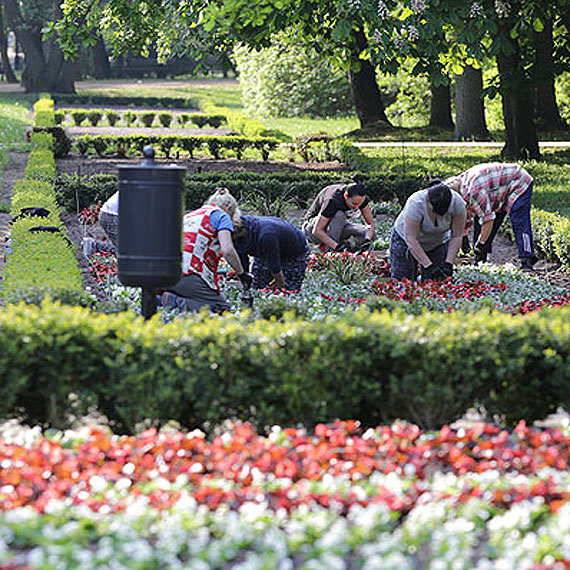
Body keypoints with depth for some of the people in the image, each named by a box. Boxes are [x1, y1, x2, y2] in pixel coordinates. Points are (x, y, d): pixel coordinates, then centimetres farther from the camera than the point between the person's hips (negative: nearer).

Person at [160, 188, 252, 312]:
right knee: (223, 308, -2)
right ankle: (179, 303, -20)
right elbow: (227, 250, -8)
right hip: (191, 278, -8)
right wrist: (242, 274, 5)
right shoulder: (222, 216, 6)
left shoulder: (188, 216, 29)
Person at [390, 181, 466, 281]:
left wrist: (448, 263, -27)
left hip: (438, 243, 2)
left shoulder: (458, 203, -27)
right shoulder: (416, 203, -36)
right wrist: (428, 265, -37)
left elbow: (457, 237, -18)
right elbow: (411, 239, -33)